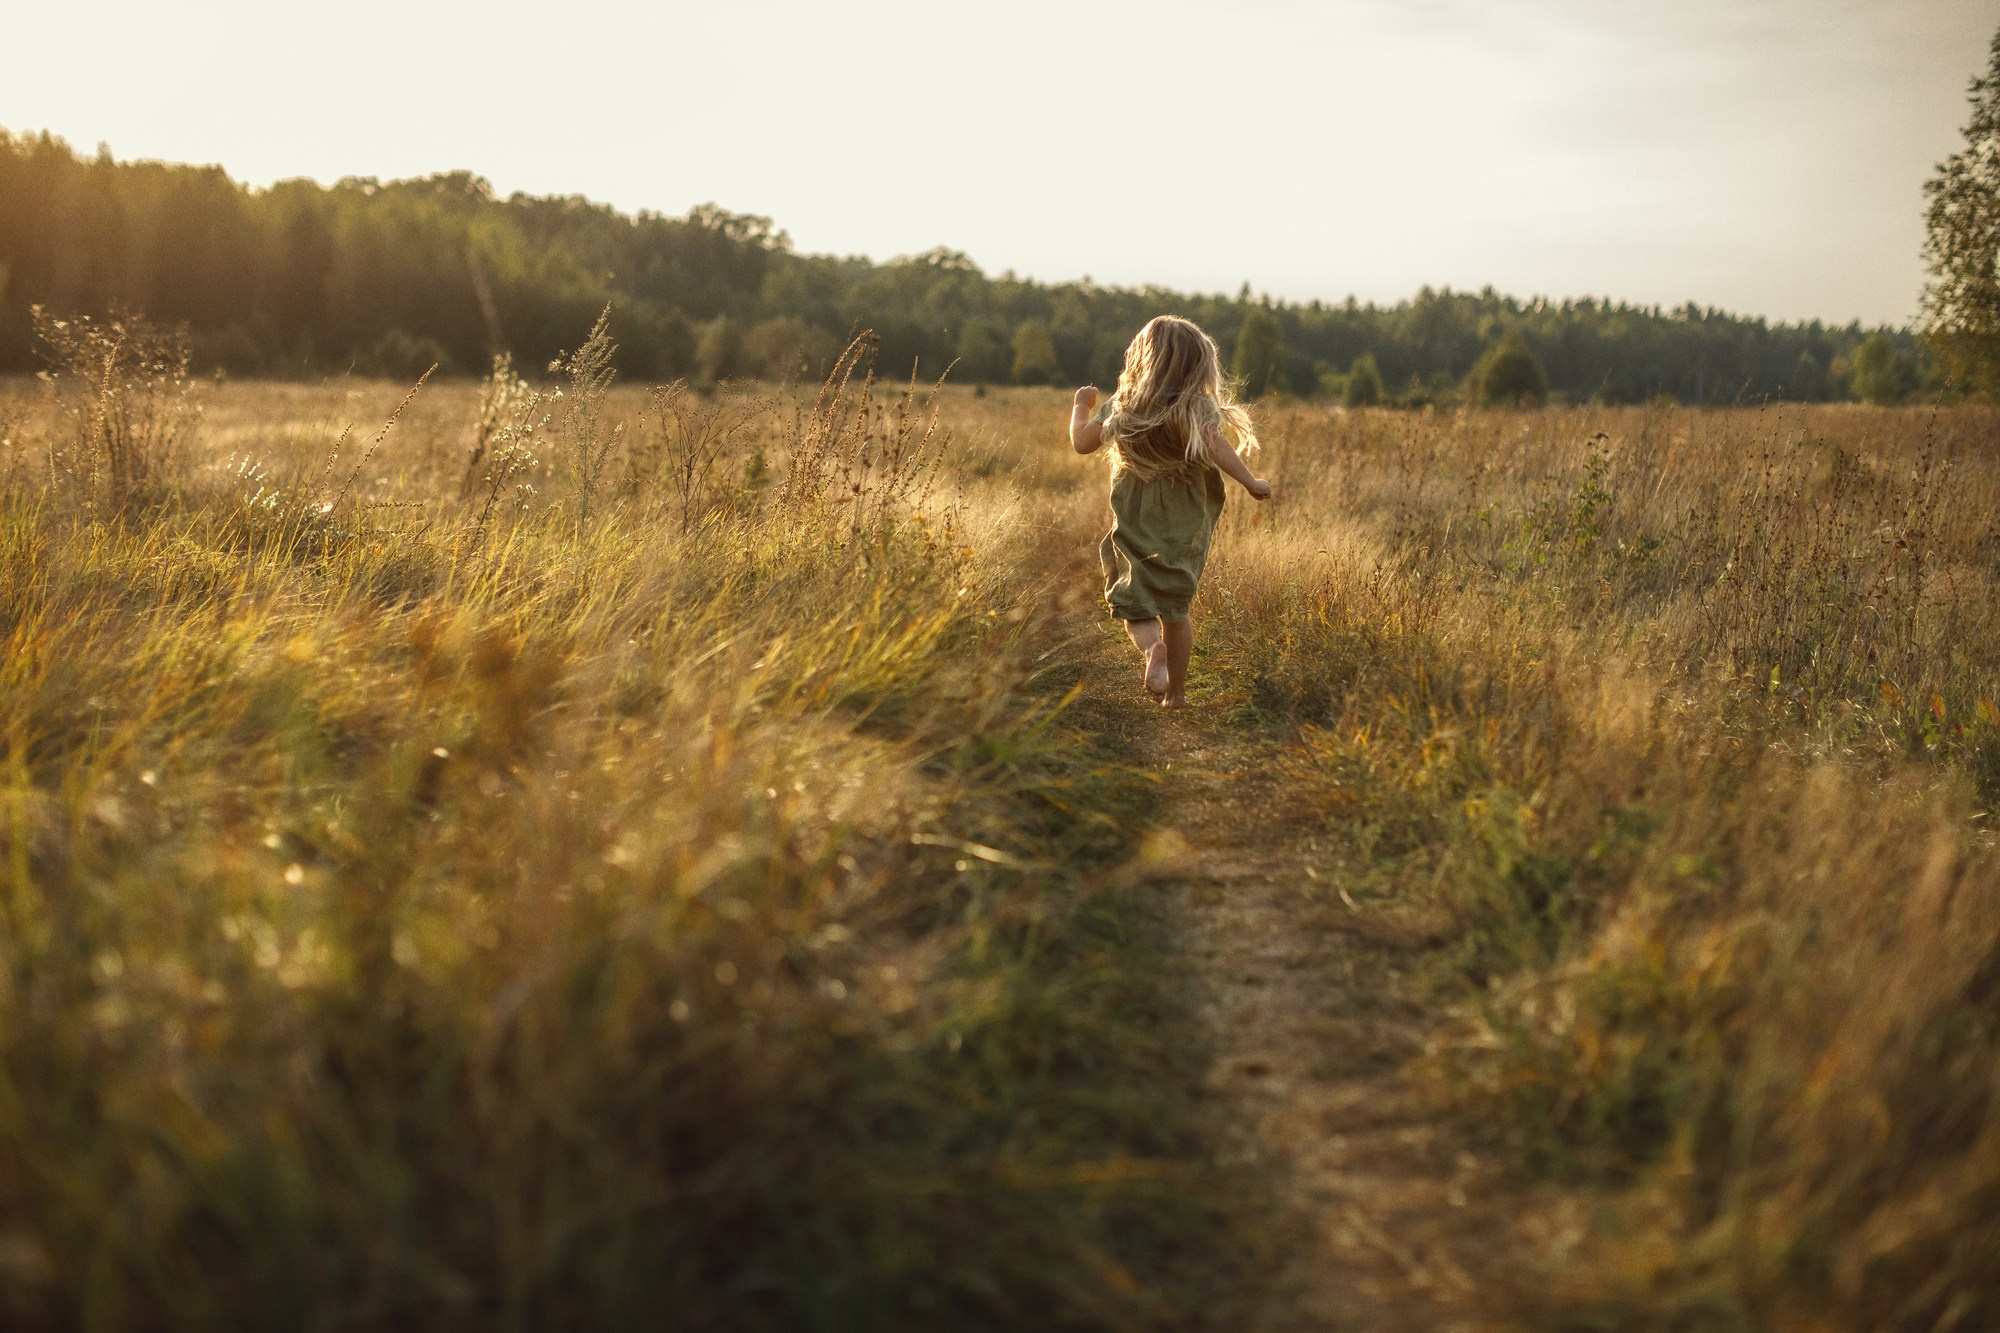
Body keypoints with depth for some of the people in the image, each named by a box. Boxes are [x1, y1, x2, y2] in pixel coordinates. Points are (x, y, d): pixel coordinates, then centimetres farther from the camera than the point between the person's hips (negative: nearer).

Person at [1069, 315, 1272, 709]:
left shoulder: (1121, 407, -2)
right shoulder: (1197, 407, -10)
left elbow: (1082, 442, 4)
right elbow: (1213, 445, -26)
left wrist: (1081, 405, 21)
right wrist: (1250, 482, -20)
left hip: (1135, 527, 0)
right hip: (1185, 528, 0)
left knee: (1134, 602, 4)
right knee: (1176, 608, 14)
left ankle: (1151, 648, -28)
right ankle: (1176, 692, 17)